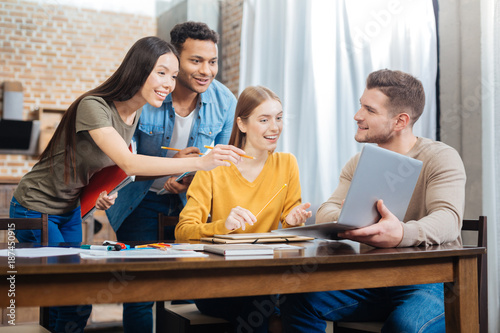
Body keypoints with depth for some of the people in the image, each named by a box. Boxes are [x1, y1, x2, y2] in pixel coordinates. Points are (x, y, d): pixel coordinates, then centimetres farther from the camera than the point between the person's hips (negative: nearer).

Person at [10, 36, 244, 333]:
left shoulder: (136, 111, -2)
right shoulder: (94, 106, -27)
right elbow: (129, 164, -39)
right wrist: (199, 162, -45)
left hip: (70, 210, 8)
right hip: (36, 209, -7)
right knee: (76, 303, -9)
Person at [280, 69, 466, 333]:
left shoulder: (442, 158, -5)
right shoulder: (359, 163, 11)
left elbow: (449, 219, -22)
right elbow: (326, 212, 0)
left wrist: (402, 234, -44)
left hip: (429, 279, -4)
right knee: (298, 301, -17)